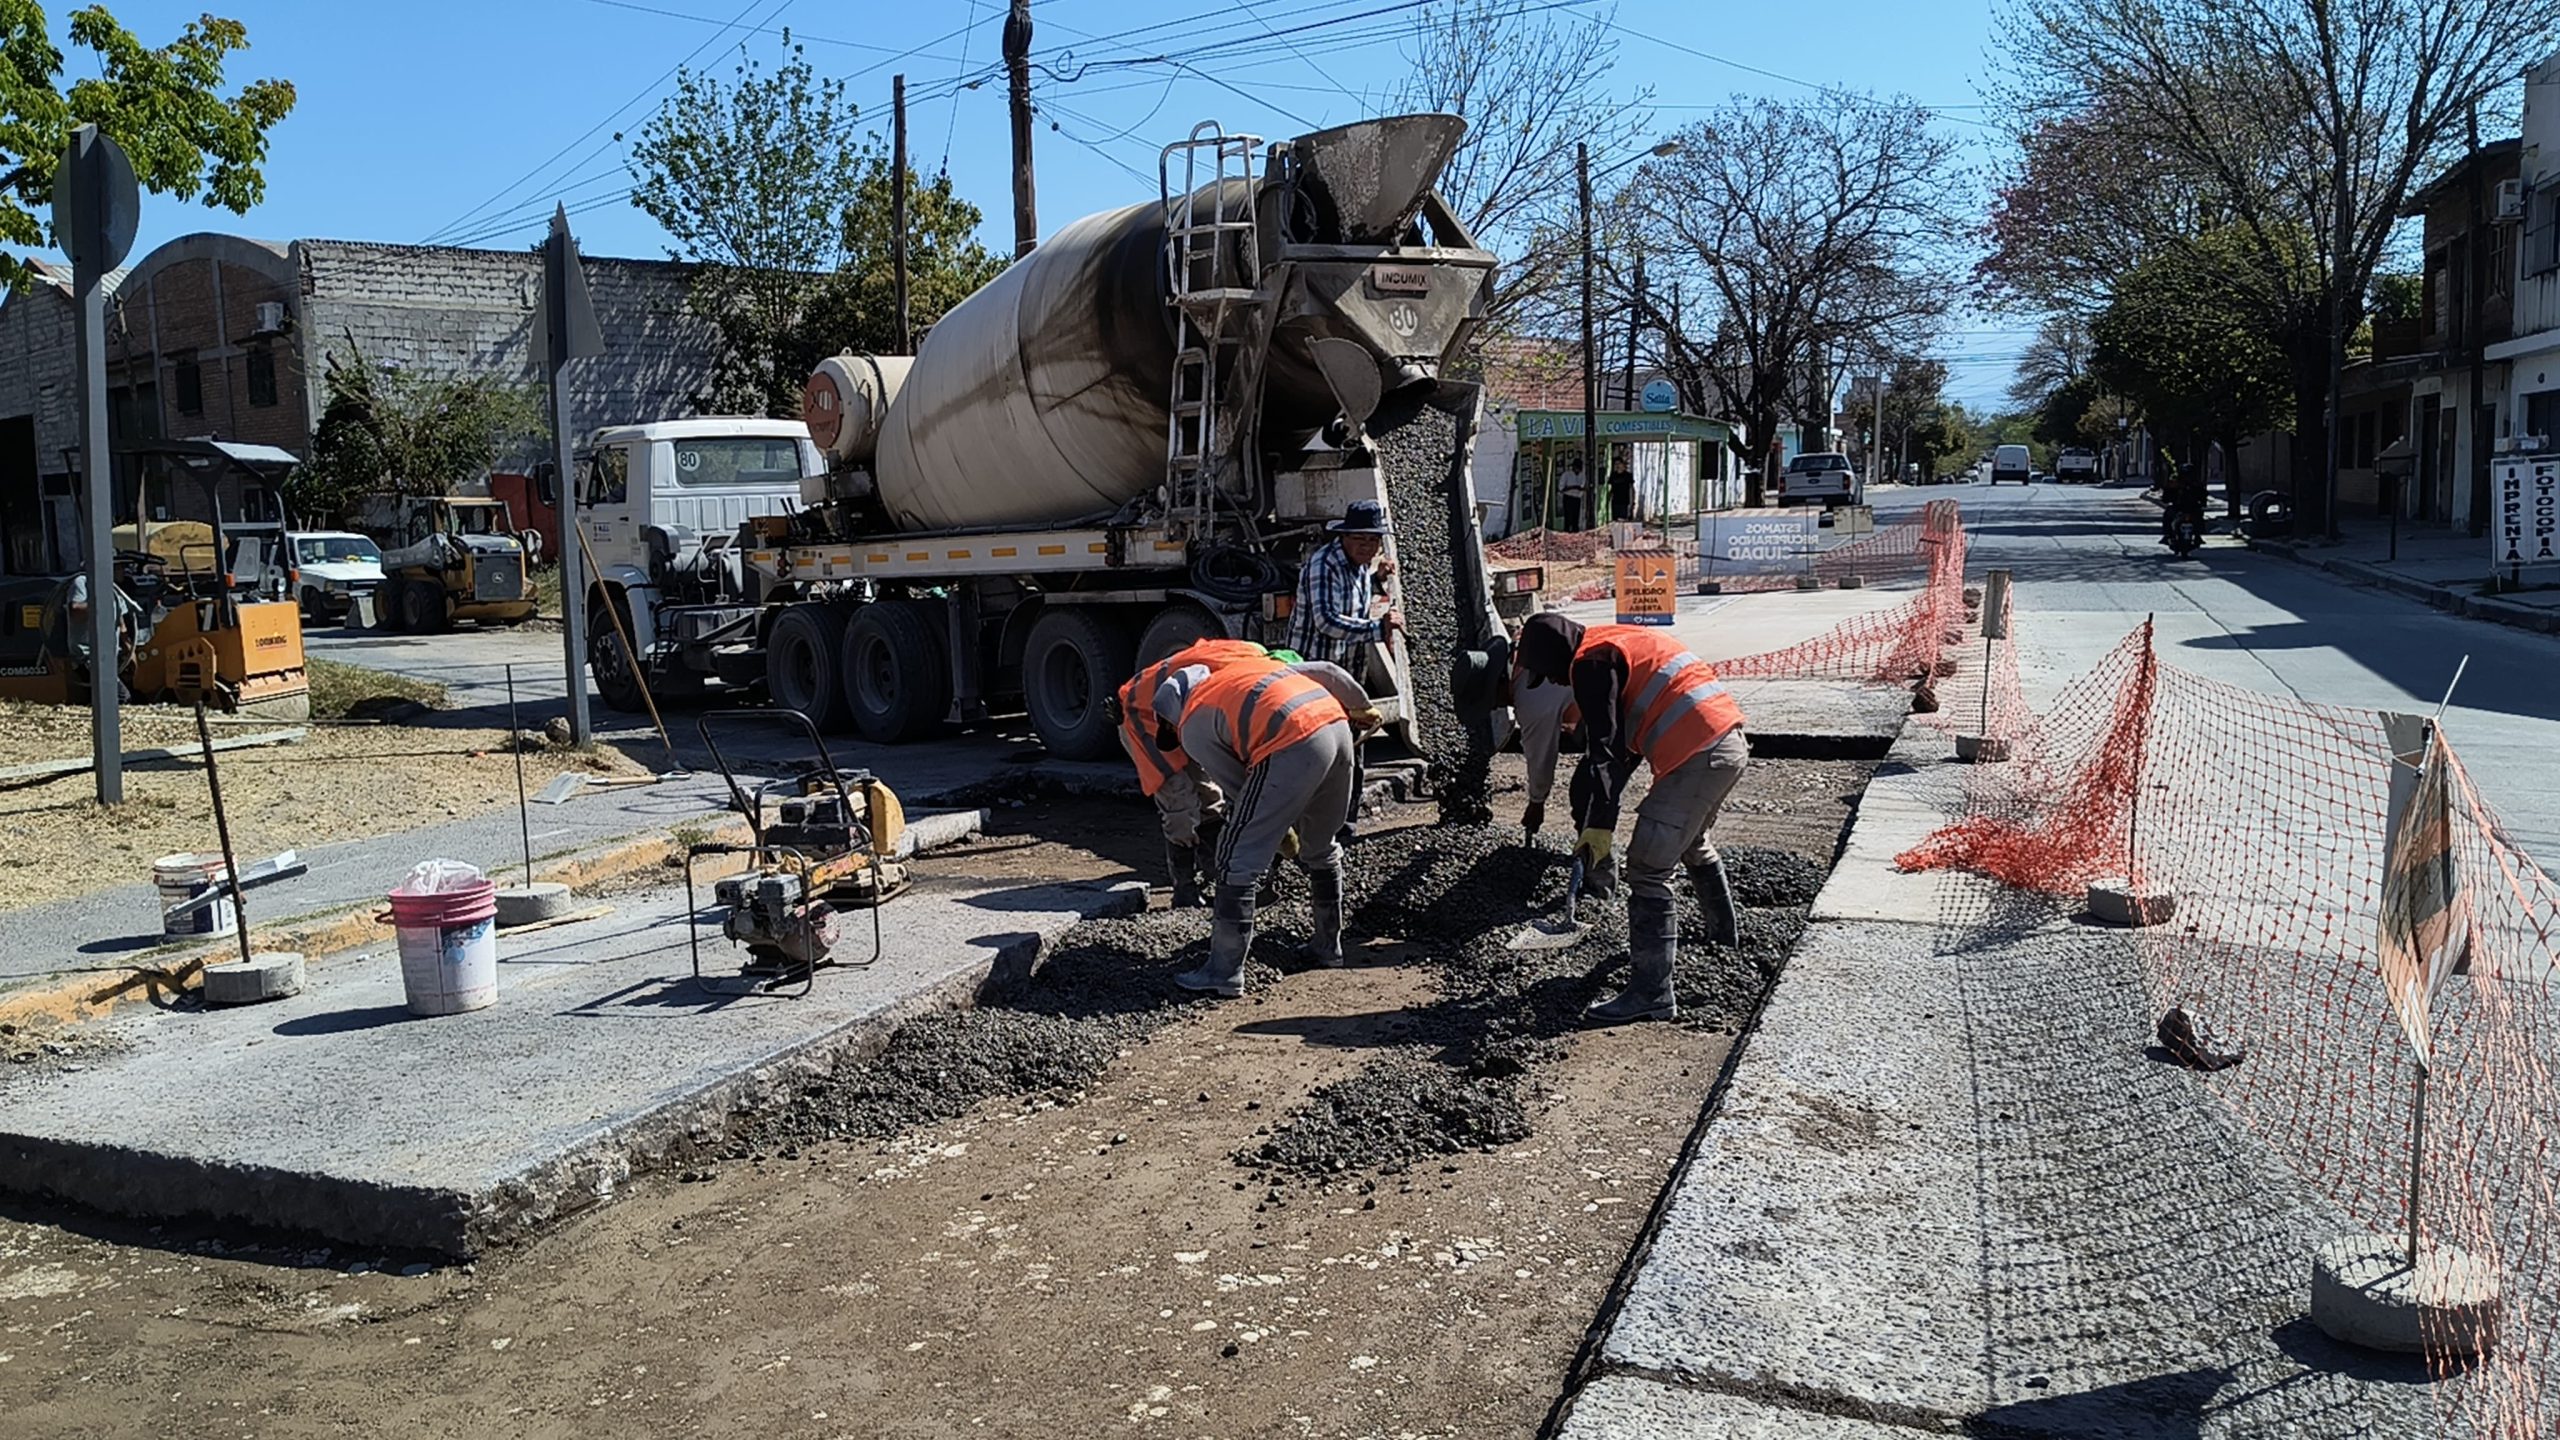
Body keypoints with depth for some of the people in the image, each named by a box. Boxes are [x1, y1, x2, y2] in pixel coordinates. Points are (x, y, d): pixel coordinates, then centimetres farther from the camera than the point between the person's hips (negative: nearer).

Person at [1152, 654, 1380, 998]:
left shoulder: (1191, 726, 13)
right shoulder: (1244, 667, 32)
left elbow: (1238, 787, 11)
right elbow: (1326, 672, 29)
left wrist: (1281, 826, 24)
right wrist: (1363, 708, 41)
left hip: (1294, 746, -8)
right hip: (1339, 727, 8)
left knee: (1237, 861, 2)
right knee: (1322, 849, 27)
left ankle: (1224, 973, 3)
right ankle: (1328, 945, 39)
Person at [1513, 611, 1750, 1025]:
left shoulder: (1591, 662, -6)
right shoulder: (1621, 642, 24)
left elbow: (1606, 748, -16)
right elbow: (1626, 737, 27)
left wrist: (1598, 826, -19)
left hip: (1697, 756, -10)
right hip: (1733, 743, 10)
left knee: (1647, 868, -7)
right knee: (1696, 845, 33)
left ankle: (1652, 992, -7)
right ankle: (1725, 931, 55)